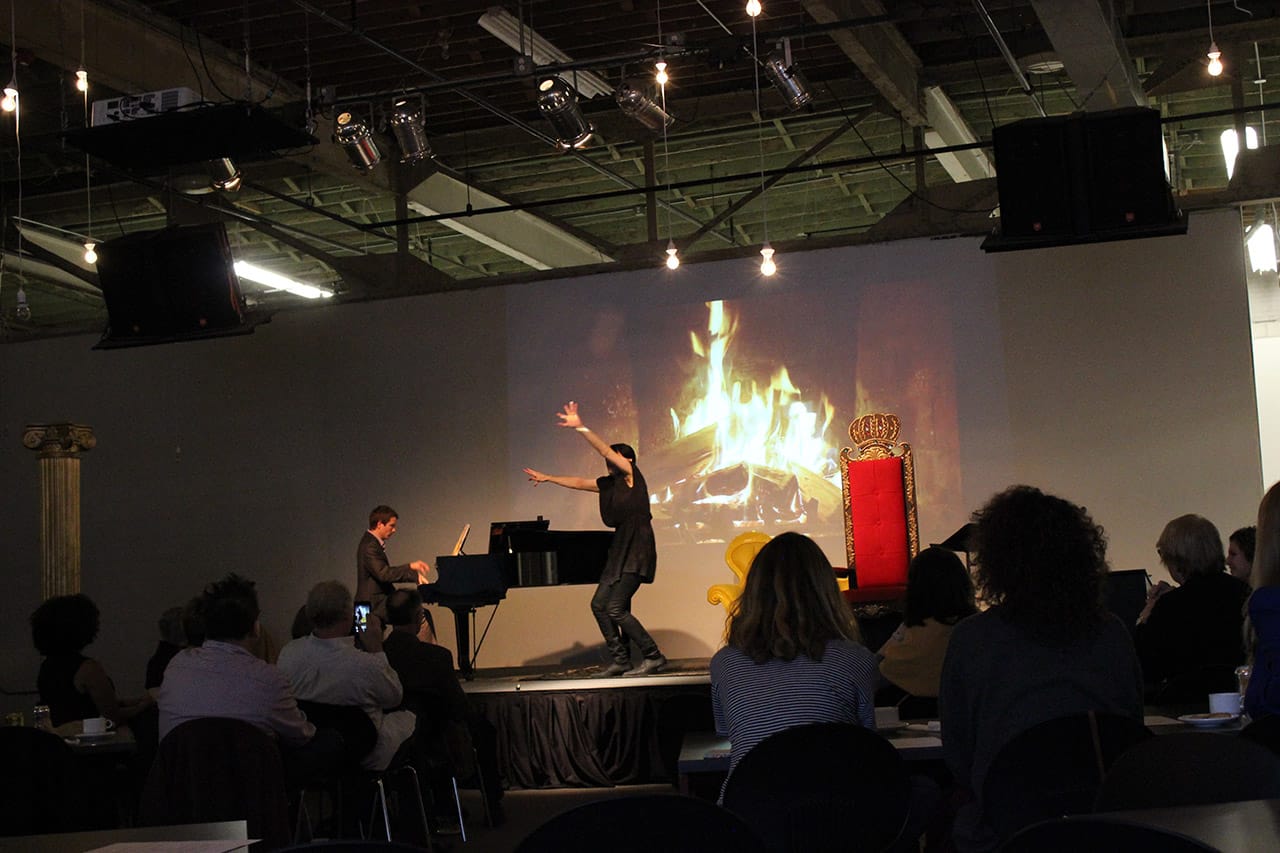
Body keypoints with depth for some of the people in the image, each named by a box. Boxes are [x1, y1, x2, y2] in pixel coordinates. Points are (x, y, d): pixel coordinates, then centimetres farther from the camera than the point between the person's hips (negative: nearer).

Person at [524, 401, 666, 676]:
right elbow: (579, 483, 26)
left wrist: (580, 428, -22)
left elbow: (606, 450, -16)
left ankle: (653, 656, -8)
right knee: (599, 604, 4)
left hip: (636, 549, -9)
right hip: (620, 550, 9)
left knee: (616, 608, -14)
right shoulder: (609, 484, 15)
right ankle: (621, 660, 8)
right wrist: (548, 478, 30)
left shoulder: (631, 476, -6)